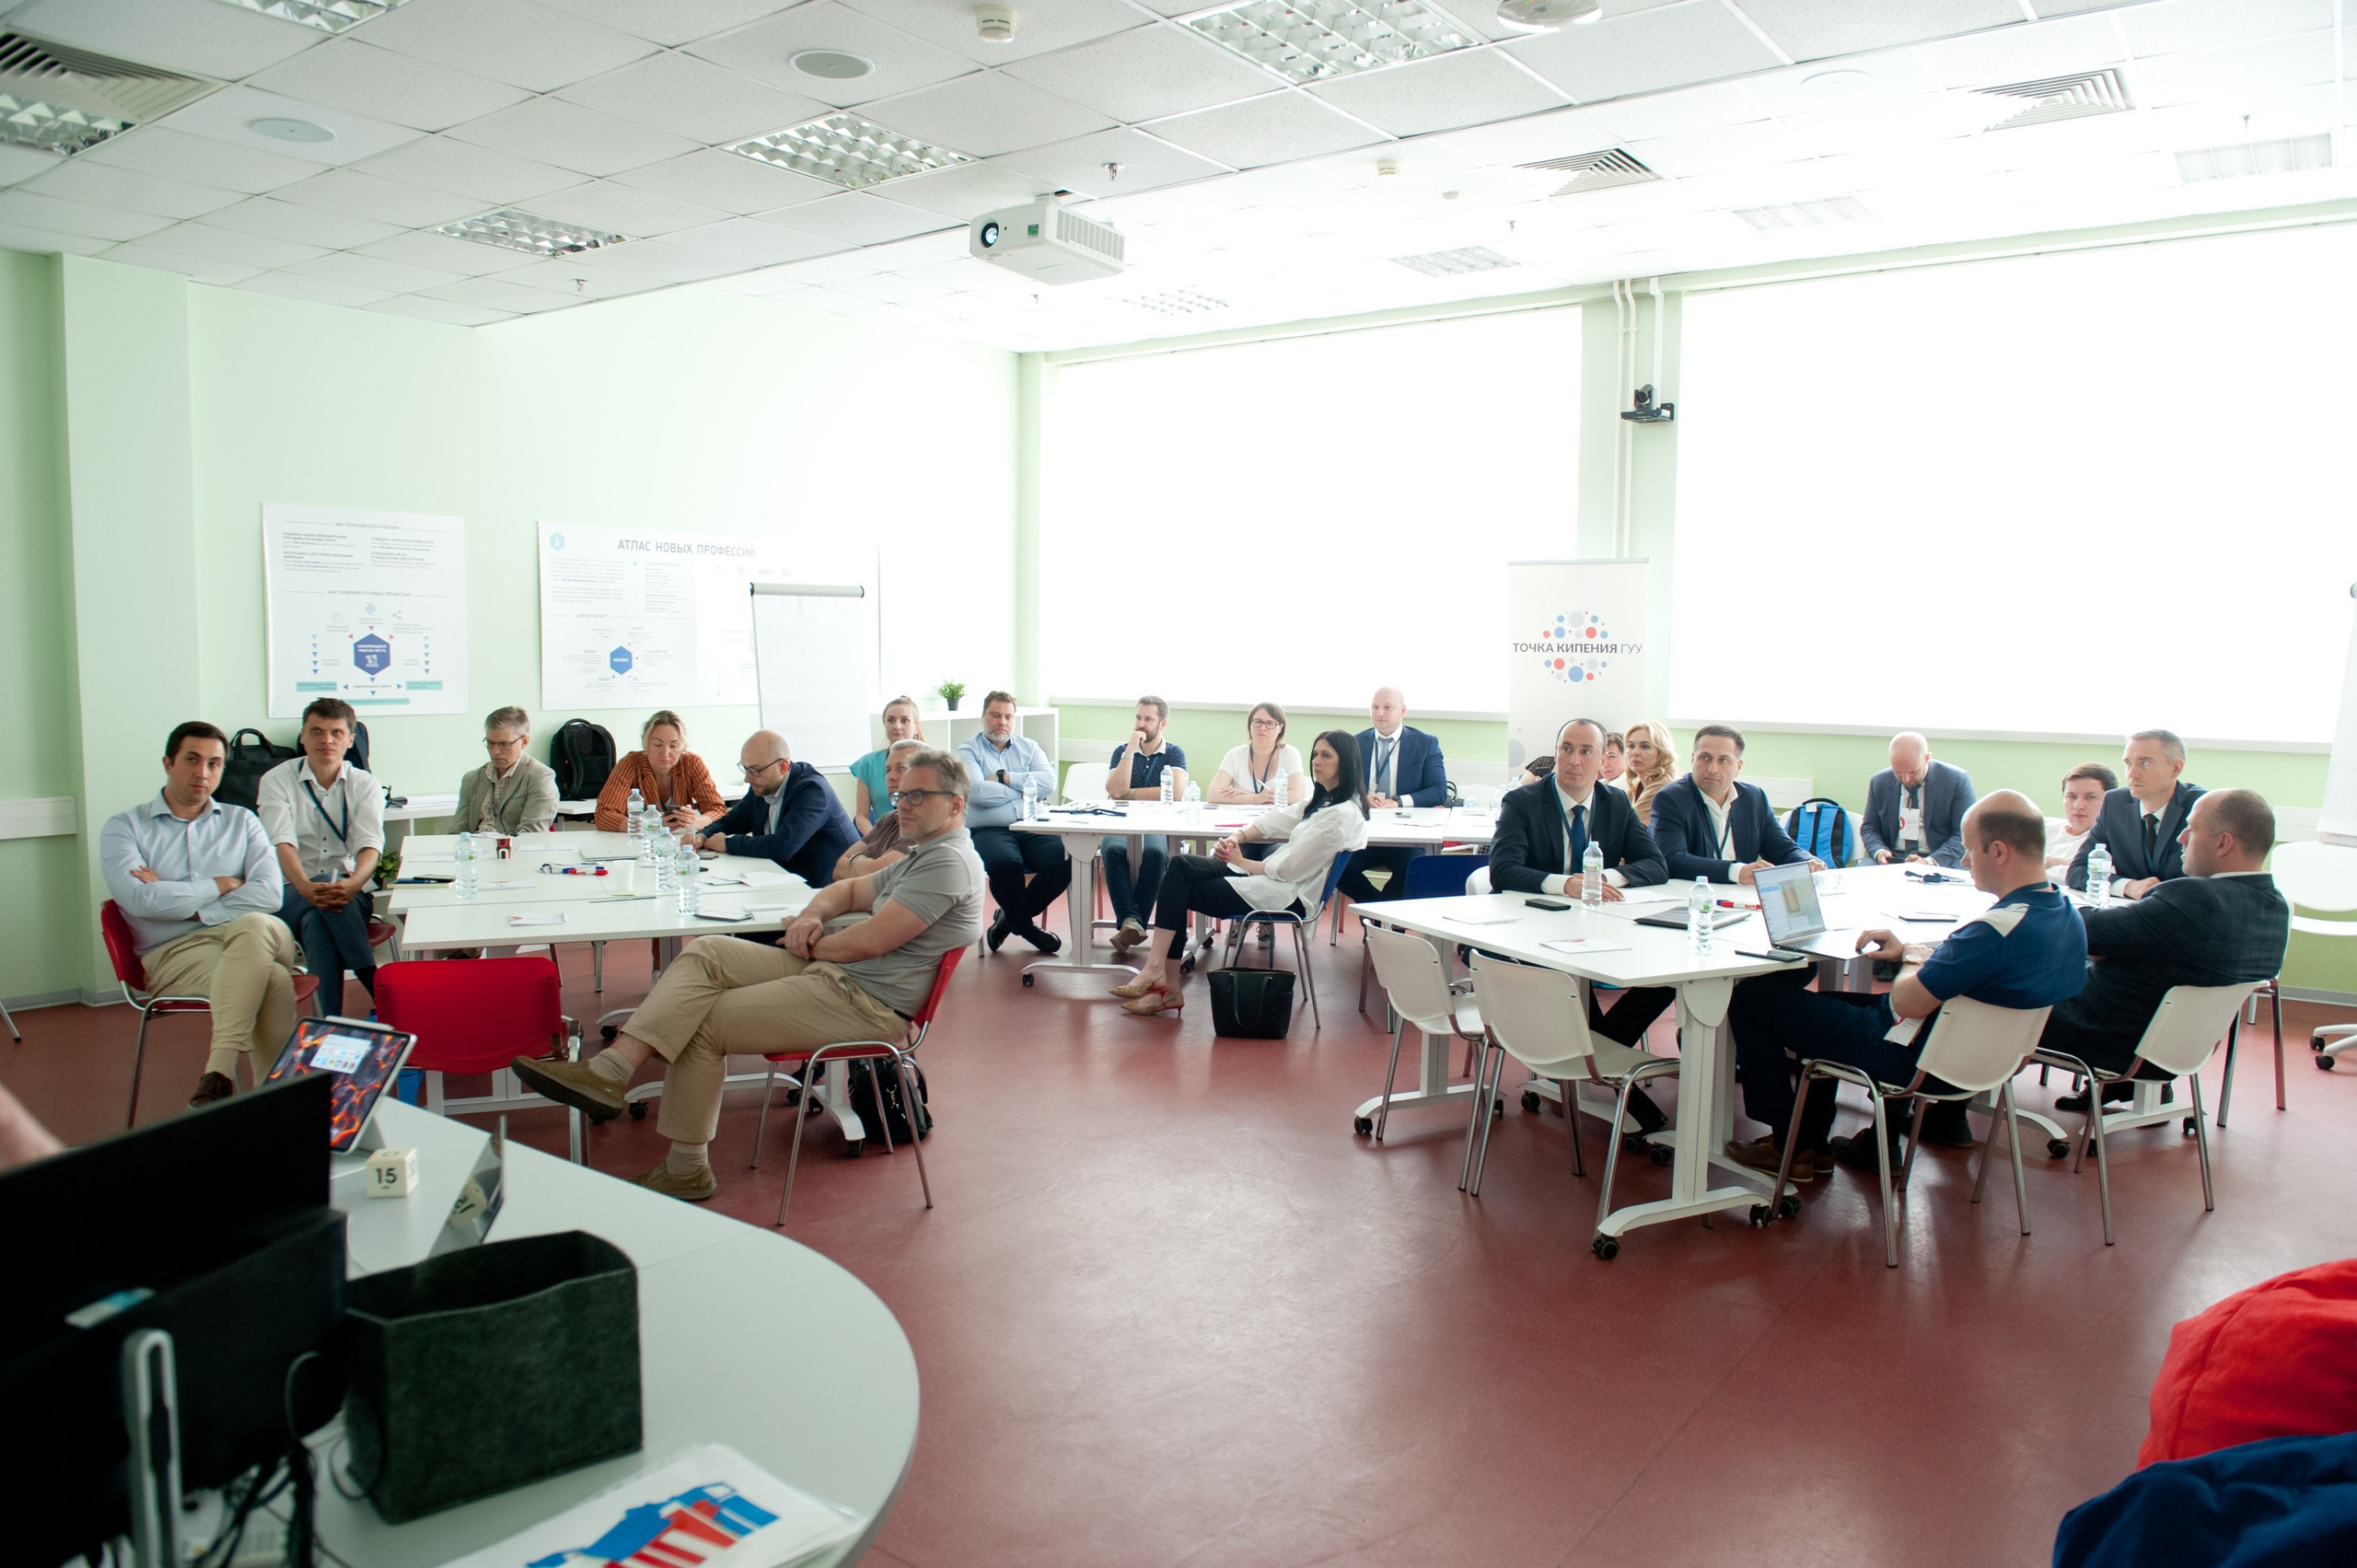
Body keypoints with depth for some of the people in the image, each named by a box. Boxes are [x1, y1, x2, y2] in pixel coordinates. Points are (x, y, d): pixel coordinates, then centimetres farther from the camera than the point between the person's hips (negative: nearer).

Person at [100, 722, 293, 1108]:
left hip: (250, 941, 2)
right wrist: (223, 884, 1)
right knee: (273, 981, -36)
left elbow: (270, 894, 1)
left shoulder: (241, 822, 19)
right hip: (174, 953, -2)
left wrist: (179, 901, -5)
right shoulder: (124, 827, 14)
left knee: (254, 925, -39)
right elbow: (140, 900, -7)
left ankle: (219, 1073, -39)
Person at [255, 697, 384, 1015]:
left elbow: (370, 845, -10)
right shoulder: (276, 781, 3)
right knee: (324, 896, -35)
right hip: (291, 895, -1)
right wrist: (307, 887, -35)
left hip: (350, 894, 1)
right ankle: (381, 990, -37)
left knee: (318, 923, -34)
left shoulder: (365, 785, 6)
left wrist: (353, 883, -35)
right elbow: (281, 843, -14)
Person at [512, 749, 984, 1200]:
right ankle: (612, 1068, -12)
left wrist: (808, 946, -2)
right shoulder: (920, 856, 21)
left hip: (866, 1003, -10)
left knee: (704, 1024, -9)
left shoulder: (949, 861, -15)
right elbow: (848, 891, 28)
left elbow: (869, 942, -21)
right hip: (831, 973, 10)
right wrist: (811, 917, 5)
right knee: (706, 953, -4)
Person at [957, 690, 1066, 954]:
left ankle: (1011, 917, -4)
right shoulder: (969, 750, 9)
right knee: (1005, 863, -37)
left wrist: (1005, 778, -6)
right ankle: (1026, 926, -7)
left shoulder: (1029, 747, 19)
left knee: (1066, 858, -26)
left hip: (1032, 828, 4)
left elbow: (1049, 783, 0)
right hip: (990, 830, -4)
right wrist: (1023, 789, 0)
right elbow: (977, 792, -11)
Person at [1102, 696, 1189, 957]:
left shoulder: (1174, 754, 10)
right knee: (1113, 850, -34)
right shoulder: (1122, 751, 16)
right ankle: (1132, 922, -45)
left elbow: (1176, 793, -9)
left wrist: (1130, 793, -3)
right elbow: (1114, 790, -2)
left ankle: (1129, 925, -33)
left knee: (1155, 853, -37)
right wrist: (1131, 750, -5)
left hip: (1159, 825, -1)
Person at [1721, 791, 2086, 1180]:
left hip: (1911, 1060, -10)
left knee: (1751, 996, -3)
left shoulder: (1998, 928, -32)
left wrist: (1914, 959, -7)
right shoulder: (2066, 915, -2)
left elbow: (1907, 1002, -27)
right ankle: (1811, 1143, 30)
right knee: (1829, 998, 31)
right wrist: (1910, 951, 3)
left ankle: (1791, 1146, 10)